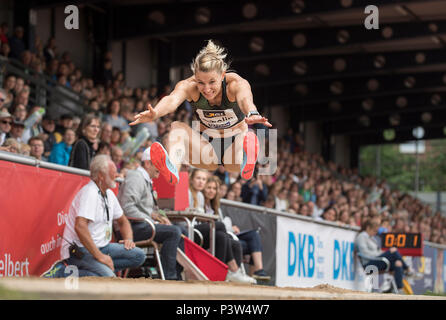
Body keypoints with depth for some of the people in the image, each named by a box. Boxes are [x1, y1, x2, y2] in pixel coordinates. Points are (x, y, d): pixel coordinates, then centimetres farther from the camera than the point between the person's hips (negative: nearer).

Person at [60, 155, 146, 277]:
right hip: (80, 251, -9)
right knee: (108, 277, -32)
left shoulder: (109, 194, 12)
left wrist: (128, 239, 7)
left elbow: (122, 221, 29)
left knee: (139, 255, -5)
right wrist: (99, 256, -29)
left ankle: (101, 268, -9)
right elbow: (80, 226, -30)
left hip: (101, 247, 9)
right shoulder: (89, 193, -17)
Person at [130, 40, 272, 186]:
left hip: (233, 146, -1)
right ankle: (171, 170, -53)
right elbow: (172, 100, -41)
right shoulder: (189, 86, -18)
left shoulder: (236, 83, -23)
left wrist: (252, 115, -72)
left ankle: (246, 163, -62)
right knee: (176, 127, -28)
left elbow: (245, 99, -47)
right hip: (206, 148, 1)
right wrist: (155, 113, -65)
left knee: (246, 139, -34)